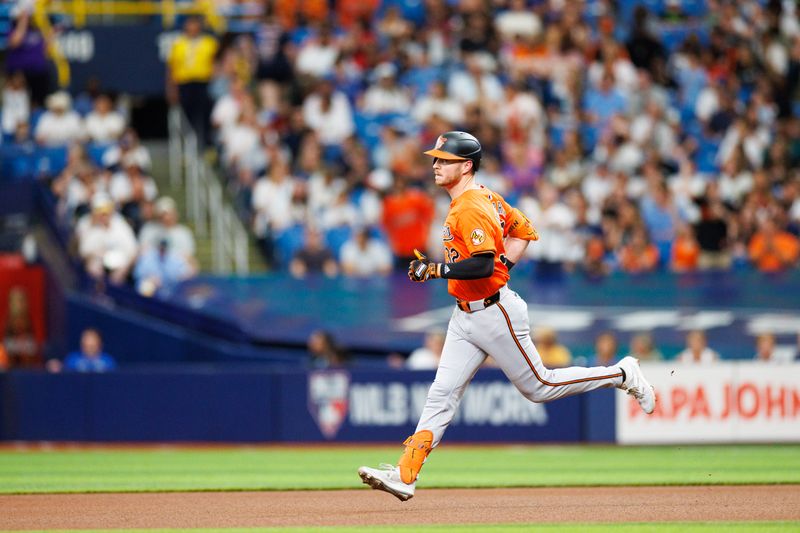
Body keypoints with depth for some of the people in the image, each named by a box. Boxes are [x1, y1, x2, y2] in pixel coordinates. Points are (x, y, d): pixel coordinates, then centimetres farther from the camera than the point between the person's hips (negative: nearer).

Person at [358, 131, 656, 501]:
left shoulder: (472, 209, -21)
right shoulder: (485, 197, 10)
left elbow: (482, 265, -30)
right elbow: (523, 230, 19)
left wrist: (435, 270, -27)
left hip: (494, 313, -9)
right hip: (466, 317, 9)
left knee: (539, 386, 5)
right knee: (442, 394, 1)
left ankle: (621, 376, 21)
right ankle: (405, 476, -4)